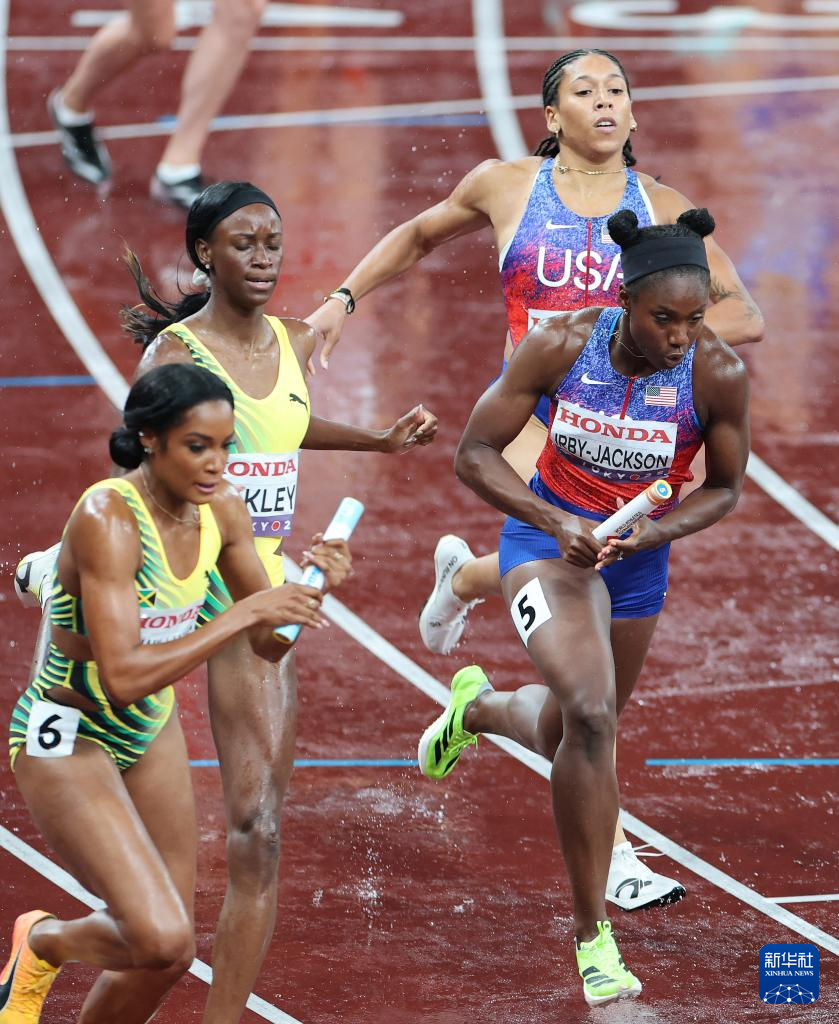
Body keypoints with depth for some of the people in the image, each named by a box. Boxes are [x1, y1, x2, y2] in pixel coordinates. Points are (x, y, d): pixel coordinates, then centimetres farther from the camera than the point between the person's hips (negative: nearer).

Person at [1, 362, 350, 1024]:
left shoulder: (221, 510, -6)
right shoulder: (107, 517, -28)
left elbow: (268, 645, 3)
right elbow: (123, 675, -35)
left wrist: (309, 590, -17)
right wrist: (243, 613, -36)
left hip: (150, 731, 7)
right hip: (66, 739, -7)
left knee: (168, 957, 9)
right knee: (161, 939, -21)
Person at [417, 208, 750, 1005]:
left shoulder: (719, 375, -20)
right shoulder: (560, 346, -23)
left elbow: (723, 488, -4)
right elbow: (475, 454, -14)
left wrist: (653, 532, -22)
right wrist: (557, 523, -27)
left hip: (640, 554, 3)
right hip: (548, 537, -3)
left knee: (575, 734, 22)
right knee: (589, 715, -26)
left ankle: (477, 709, 60)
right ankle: (591, 932, -15)